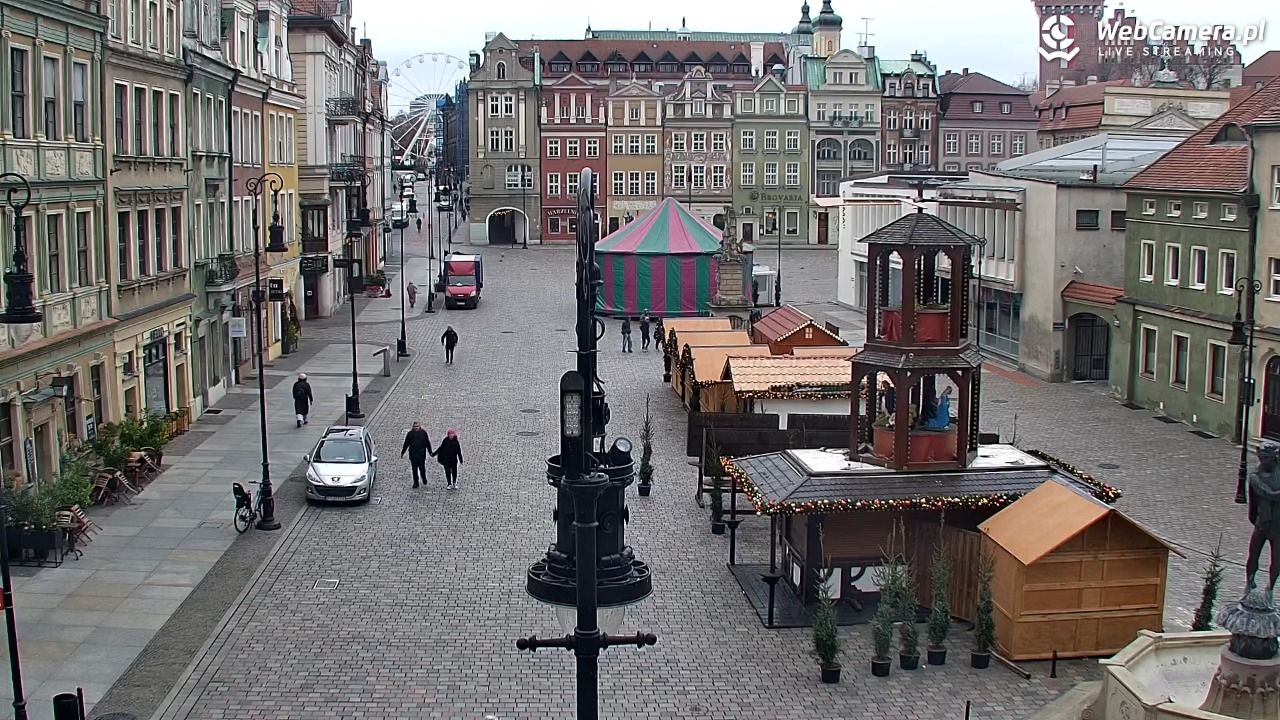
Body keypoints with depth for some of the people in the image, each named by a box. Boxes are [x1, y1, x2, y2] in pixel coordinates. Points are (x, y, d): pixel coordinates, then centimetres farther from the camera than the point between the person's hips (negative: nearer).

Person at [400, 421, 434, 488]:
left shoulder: (423, 433, 2)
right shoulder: (410, 434, 2)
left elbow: (427, 443, 8)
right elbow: (406, 444, 10)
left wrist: (430, 452, 7)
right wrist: (402, 452, 12)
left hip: (422, 454, -1)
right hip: (413, 454, 1)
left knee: (422, 468, 4)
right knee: (414, 469, 3)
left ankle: (424, 482, 23)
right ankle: (415, 483, 11)